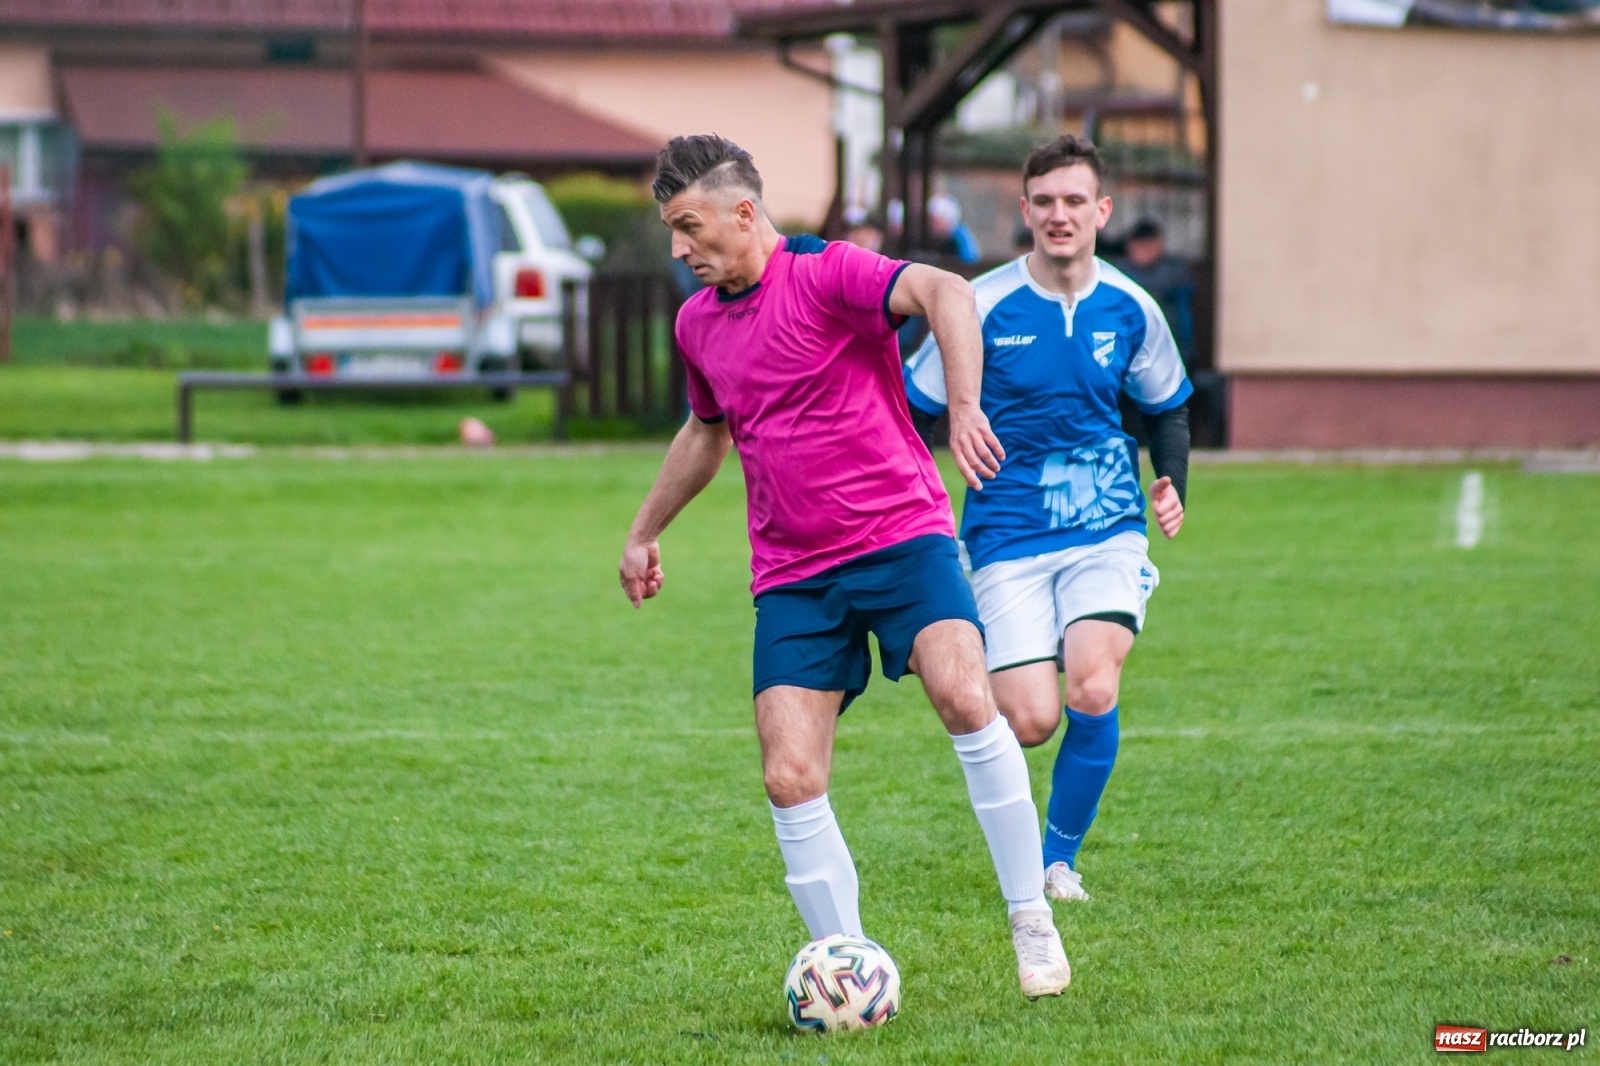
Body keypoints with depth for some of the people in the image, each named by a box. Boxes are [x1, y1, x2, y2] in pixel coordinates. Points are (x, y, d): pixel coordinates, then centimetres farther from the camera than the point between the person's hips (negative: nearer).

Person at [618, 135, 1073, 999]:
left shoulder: (828, 275, -10)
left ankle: (1032, 922, -14)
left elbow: (945, 294, -28)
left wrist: (963, 408, -42)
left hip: (900, 534, -6)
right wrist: (644, 531, 39)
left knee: (964, 697, -28)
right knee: (790, 780, -8)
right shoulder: (696, 323, 12)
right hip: (791, 574, 6)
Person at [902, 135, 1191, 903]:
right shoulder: (984, 306, -8)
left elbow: (1167, 409, 17)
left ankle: (1059, 859, 2)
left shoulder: (1130, 309, 1)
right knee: (1030, 721, -14)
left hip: (1106, 530, 2)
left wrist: (1173, 488, 0)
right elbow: (911, 409, -1)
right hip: (1009, 537, -2)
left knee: (1092, 690, -21)